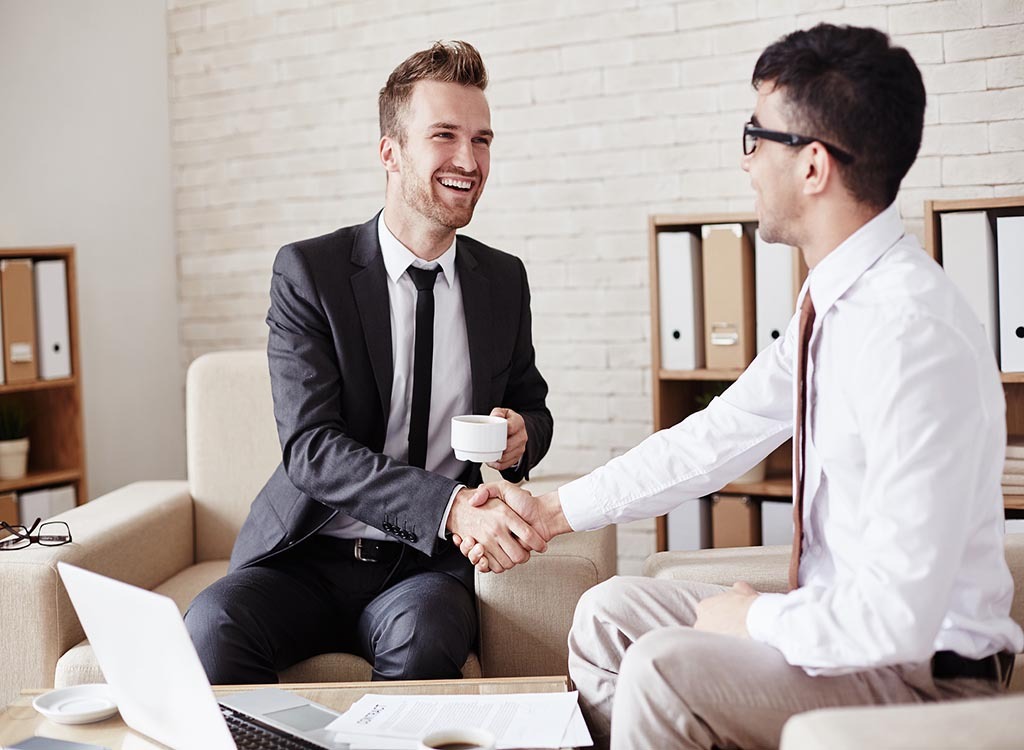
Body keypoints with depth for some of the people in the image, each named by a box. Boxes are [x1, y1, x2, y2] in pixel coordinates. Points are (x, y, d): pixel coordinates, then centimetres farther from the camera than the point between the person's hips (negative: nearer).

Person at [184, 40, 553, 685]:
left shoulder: (504, 280, 8)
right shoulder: (308, 271, -5)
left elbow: (531, 407, 21)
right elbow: (310, 447, -15)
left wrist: (522, 435, -6)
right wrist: (451, 505, -29)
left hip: (426, 566, 2)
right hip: (308, 558, -1)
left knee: (425, 638, -34)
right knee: (212, 626, -32)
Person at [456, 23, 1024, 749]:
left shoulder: (913, 337, -30)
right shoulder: (835, 298, -1)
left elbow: (901, 617, -31)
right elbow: (719, 435, 8)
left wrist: (758, 618, -14)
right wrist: (552, 512, 12)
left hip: (924, 664, -9)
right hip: (853, 615, 9)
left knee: (663, 670, -24)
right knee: (609, 614, 10)